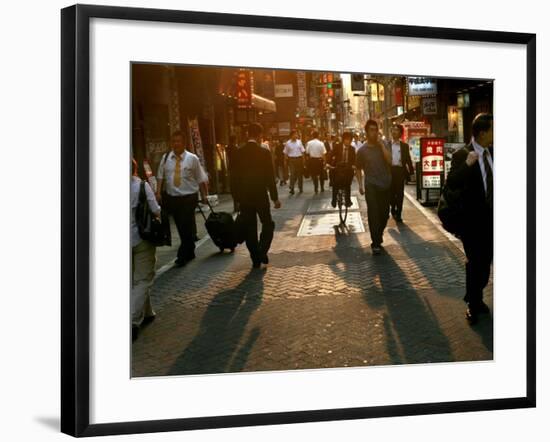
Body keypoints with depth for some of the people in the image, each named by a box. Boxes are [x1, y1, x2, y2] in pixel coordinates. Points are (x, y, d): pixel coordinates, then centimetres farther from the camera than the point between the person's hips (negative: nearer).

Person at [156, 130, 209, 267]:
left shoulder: (192, 158, -5)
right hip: (172, 198, 4)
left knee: (186, 227, -9)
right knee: (181, 227, 12)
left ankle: (182, 256, -1)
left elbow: (201, 179, 1)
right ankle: (189, 253, 27)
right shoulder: (166, 158, 3)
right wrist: (159, 192, -2)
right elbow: (160, 176, 10)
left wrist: (203, 196, 1)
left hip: (188, 198, -4)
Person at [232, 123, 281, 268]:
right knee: (268, 224, 13)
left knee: (250, 229, 9)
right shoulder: (264, 153, -10)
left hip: (244, 197, 3)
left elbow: (235, 177, 3)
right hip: (261, 195, -3)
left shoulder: (238, 153, -1)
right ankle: (262, 252, -3)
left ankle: (256, 259, 12)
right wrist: (275, 198, 0)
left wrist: (238, 198, 11)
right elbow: (270, 177, -8)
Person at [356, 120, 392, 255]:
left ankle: (379, 236, 34)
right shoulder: (362, 150, 0)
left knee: (385, 213, 10)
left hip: (385, 185, 3)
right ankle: (376, 244, -5)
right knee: (373, 214, -8)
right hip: (371, 185, -3)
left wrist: (382, 145, -13)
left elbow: (389, 161, -12)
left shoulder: (382, 146, 4)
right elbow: (359, 169, 10)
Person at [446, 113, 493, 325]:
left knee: (485, 261, 15)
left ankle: (476, 298, 32)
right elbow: (451, 184, -21)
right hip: (473, 220, -5)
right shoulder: (461, 155, -12)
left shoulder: (492, 153, 3)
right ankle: (473, 304, 20)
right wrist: (467, 165, -31)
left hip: (491, 218, 5)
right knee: (474, 262, 4)